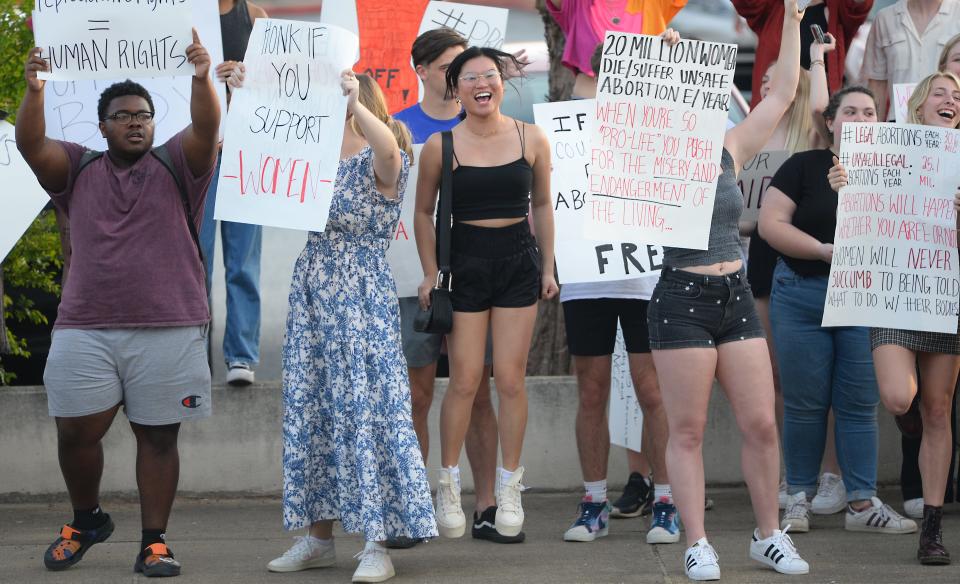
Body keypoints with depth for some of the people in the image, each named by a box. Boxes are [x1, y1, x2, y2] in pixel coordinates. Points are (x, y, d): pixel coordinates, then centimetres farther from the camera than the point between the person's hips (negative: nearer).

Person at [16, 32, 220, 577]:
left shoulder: (176, 165, 9)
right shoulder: (78, 169, 13)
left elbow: (206, 129, -9)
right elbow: (32, 145, -3)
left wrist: (202, 78, -27)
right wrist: (35, 92, -20)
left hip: (168, 329, -1)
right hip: (85, 329, 1)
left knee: (158, 434, 1)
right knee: (77, 431, 1)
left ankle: (155, 541, 8)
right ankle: (87, 519, 25)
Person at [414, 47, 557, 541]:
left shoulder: (532, 139, 0)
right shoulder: (441, 146, -4)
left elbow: (542, 205, 11)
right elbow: (423, 212, 5)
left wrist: (547, 266, 9)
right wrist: (430, 274, 1)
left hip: (519, 261, 1)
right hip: (465, 261, -1)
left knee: (511, 380, 2)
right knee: (464, 382, -1)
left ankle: (509, 489, 12)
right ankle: (448, 487, 13)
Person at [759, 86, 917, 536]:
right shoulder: (804, 166, 1)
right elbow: (770, 224, -6)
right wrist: (827, 250, -15)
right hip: (802, 296, -2)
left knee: (860, 405, 1)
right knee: (804, 402, 3)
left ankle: (862, 504, 5)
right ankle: (799, 498, 13)